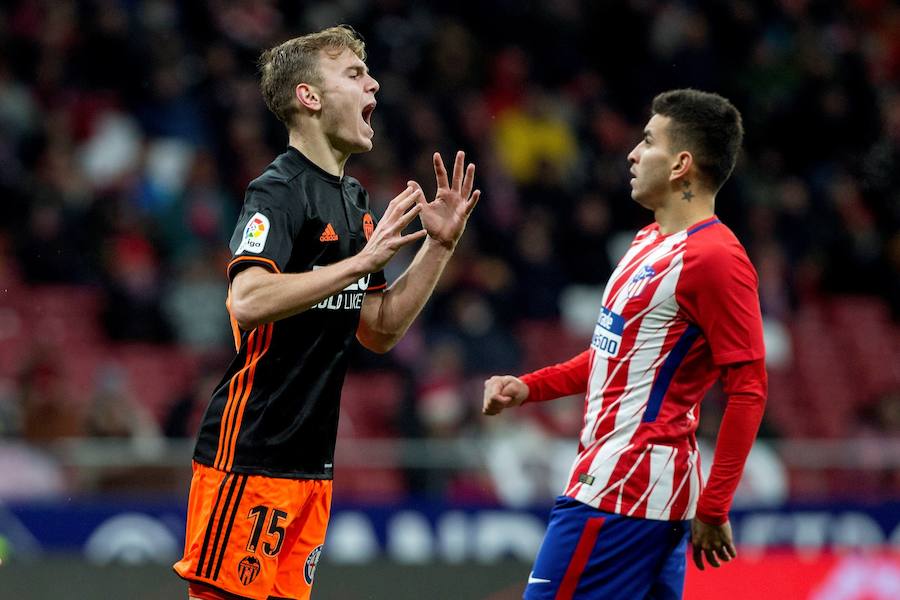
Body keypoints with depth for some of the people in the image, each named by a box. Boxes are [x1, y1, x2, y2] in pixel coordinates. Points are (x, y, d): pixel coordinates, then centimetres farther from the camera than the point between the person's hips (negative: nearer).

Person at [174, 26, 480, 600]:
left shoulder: (355, 200, 17)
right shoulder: (279, 191, -11)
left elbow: (380, 331, 20)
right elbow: (249, 300, -27)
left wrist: (439, 245, 11)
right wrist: (362, 260, -24)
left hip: (311, 462, 9)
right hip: (249, 458, -9)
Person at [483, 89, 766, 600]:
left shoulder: (714, 258, -16)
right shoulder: (651, 241, 16)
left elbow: (748, 390, -18)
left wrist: (713, 507, -19)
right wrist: (528, 388, 16)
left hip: (619, 497, -10)